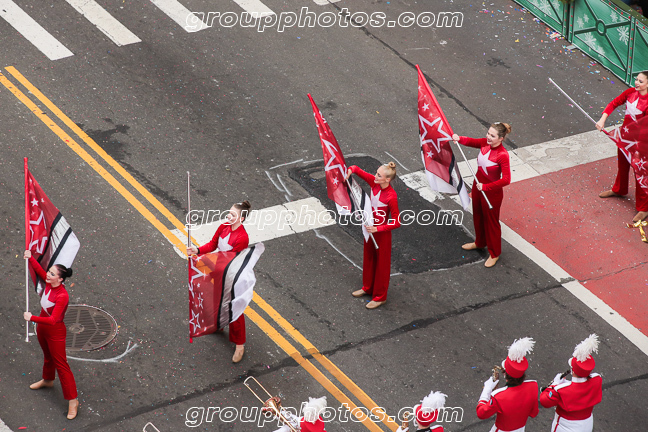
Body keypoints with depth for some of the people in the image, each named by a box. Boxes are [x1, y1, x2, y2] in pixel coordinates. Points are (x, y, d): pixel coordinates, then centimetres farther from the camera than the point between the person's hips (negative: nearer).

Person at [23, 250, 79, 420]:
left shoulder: (62, 296, -35)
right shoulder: (49, 283, -13)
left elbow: (53, 320, -38)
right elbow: (38, 269, 0)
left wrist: (32, 318, -39)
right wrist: (30, 258, -19)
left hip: (55, 332, -8)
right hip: (43, 328, 8)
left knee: (61, 364, -1)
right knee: (48, 356, 32)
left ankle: (73, 401, 6)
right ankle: (48, 380, 58)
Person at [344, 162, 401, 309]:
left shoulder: (391, 197, -32)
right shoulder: (374, 182, -15)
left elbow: (396, 223, -26)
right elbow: (356, 169, -3)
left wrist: (377, 229, -28)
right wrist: (350, 171, -26)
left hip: (382, 232, -7)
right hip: (370, 228, 7)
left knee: (381, 264, 12)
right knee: (368, 259, 25)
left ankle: (380, 297, 29)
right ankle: (368, 288, 47)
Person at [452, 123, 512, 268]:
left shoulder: (503, 155, -31)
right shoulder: (485, 143, -11)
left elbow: (506, 180, -32)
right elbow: (471, 142, 9)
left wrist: (486, 187, -30)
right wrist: (459, 139, -12)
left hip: (492, 192, -7)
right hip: (478, 186, 7)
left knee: (491, 222, 11)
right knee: (478, 216, 28)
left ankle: (494, 254, 32)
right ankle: (480, 242, 54)